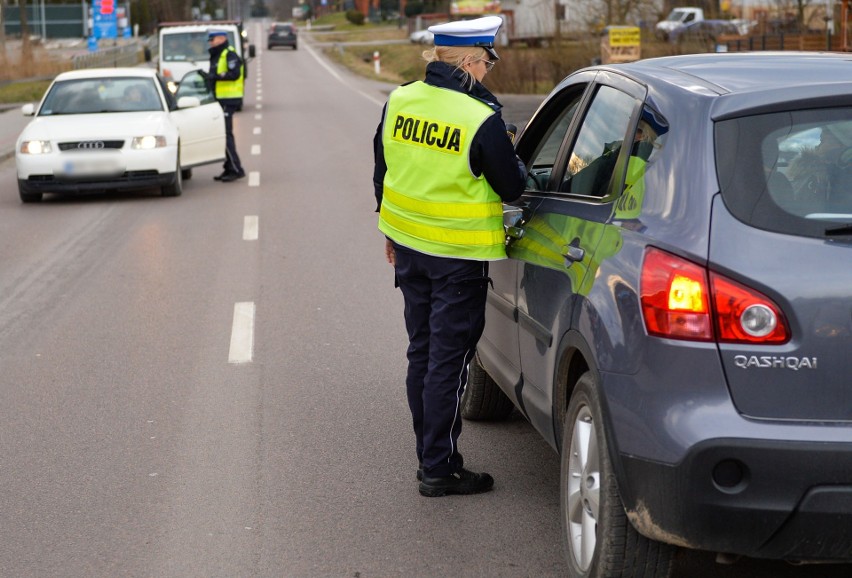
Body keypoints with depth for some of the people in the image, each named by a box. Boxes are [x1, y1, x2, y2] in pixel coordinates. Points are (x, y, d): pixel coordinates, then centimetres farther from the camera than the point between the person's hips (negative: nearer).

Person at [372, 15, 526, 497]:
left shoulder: (399, 101, 0)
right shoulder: (482, 119, -20)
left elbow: (383, 169, 12)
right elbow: (511, 188, -11)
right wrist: (514, 157, 11)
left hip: (408, 246, 7)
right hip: (458, 257, -7)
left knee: (422, 353, 17)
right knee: (449, 361, 1)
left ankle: (429, 454, 27)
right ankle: (440, 469, 7)